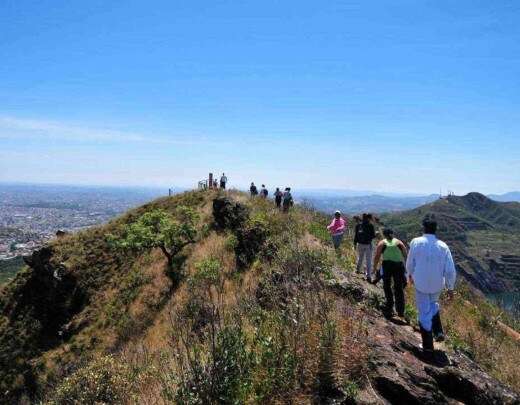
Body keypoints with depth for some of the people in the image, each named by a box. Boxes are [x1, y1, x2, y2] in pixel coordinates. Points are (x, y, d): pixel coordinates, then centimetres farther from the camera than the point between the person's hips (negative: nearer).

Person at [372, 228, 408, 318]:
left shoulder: (382, 243, 11)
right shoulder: (399, 242, 17)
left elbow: (377, 257, 2)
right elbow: (405, 255, 8)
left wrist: (375, 268, 8)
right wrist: (406, 268, 12)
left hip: (387, 265, -2)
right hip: (399, 265, 2)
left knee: (387, 287, 14)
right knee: (399, 288, 12)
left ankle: (389, 309, 13)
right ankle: (401, 311, 13)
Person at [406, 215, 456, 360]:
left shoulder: (416, 242, -15)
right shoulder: (443, 246, -10)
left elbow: (410, 263, -2)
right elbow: (450, 270, -6)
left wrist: (410, 275, 19)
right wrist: (450, 288, 7)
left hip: (420, 284, -2)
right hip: (437, 285, 2)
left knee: (424, 314, 9)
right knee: (433, 304, 33)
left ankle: (428, 349, 16)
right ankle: (438, 332, 27)